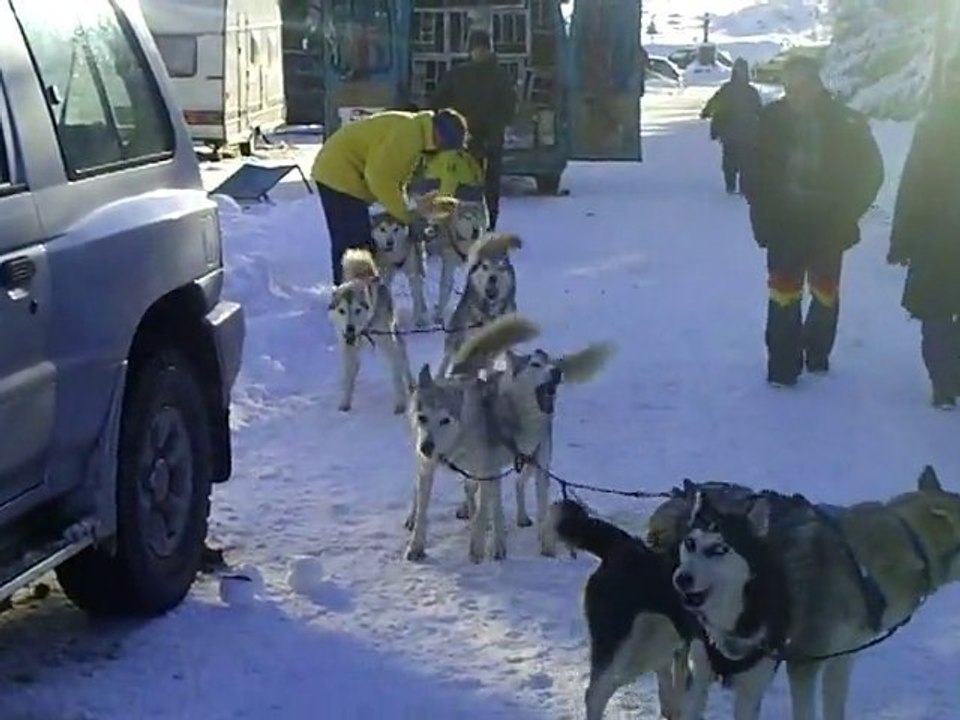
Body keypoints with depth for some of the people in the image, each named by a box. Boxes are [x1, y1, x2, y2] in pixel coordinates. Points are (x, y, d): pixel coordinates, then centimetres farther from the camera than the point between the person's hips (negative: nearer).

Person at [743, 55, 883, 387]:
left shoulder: (845, 123, -8)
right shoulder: (772, 120, -6)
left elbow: (870, 170, 0)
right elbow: (754, 172, 3)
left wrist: (846, 212, -4)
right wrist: (764, 212, -4)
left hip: (828, 225, 1)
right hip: (784, 223, 0)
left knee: (825, 291, 12)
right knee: (783, 292, -5)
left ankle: (817, 354, 31)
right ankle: (783, 365, -1)